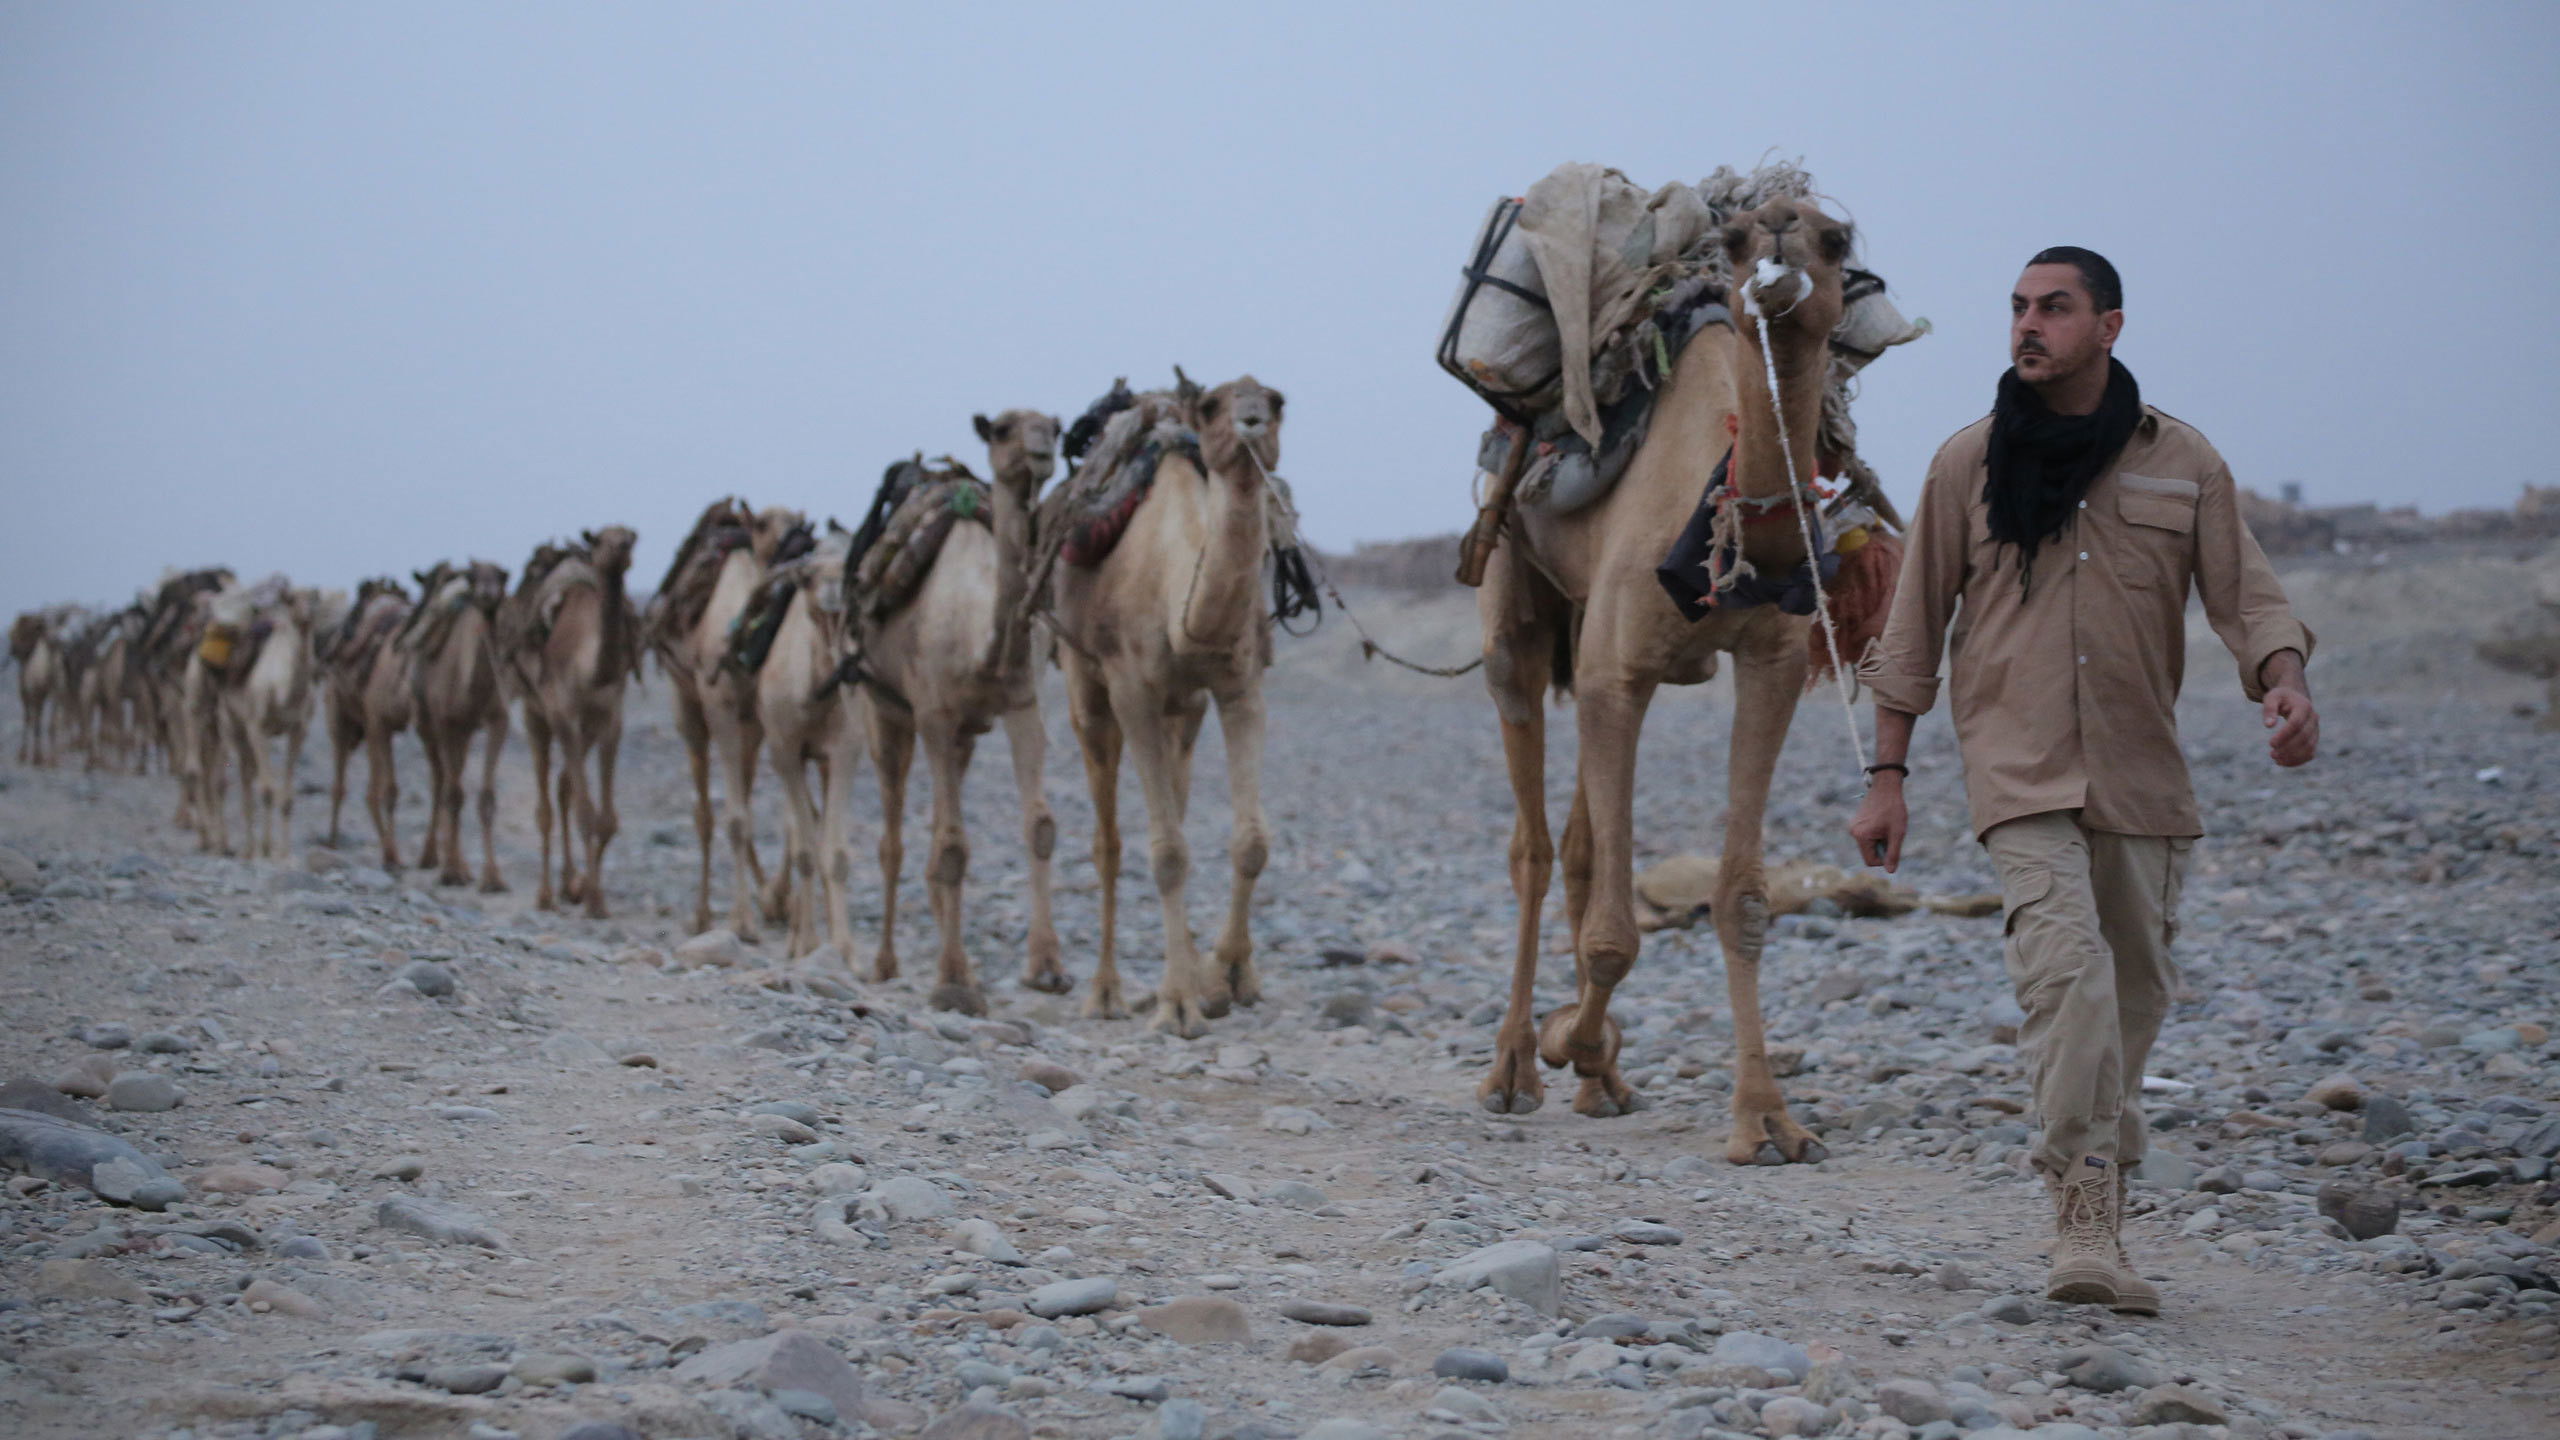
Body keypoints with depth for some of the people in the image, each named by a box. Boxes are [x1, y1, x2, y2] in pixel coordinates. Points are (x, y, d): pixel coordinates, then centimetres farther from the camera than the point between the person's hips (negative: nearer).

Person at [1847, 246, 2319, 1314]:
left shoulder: (2182, 463, 6)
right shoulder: (1969, 463, 5)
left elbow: (2245, 593, 3)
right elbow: (1915, 623, 9)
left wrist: (2284, 683, -19)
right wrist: (1887, 772, 6)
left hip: (2140, 777, 3)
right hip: (2018, 767, -3)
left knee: (2133, 995, 8)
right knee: (2067, 970, -20)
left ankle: (2098, 1205, 27)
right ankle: (2087, 1228, -23)